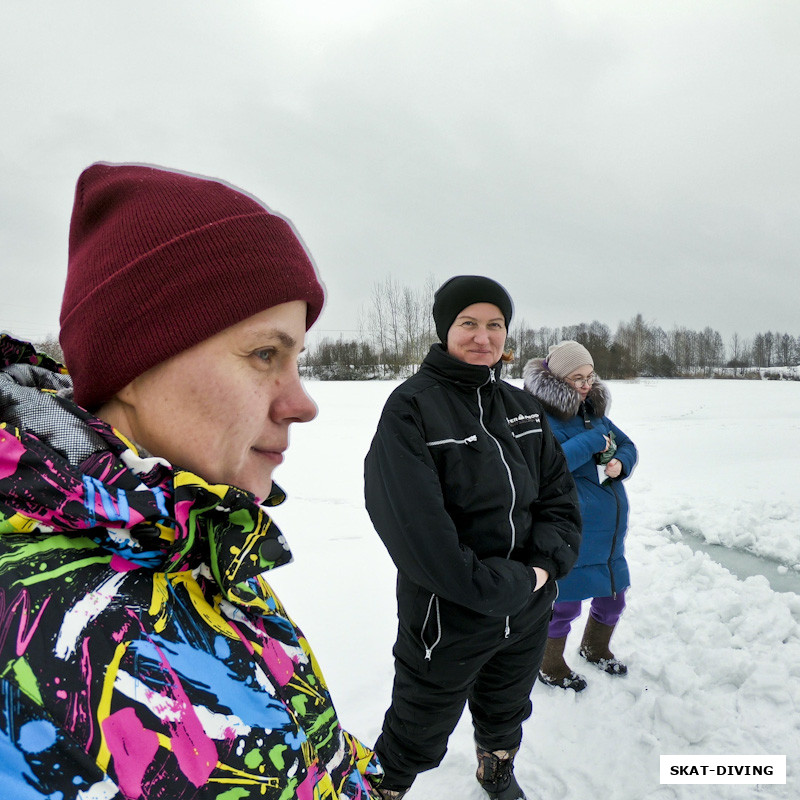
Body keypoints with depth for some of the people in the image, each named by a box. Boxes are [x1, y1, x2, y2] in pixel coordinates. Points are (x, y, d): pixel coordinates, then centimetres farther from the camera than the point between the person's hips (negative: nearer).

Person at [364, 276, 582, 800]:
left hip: (529, 616, 6)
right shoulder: (412, 407, -18)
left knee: (506, 715, 31)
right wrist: (509, 586, -20)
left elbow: (559, 491, 4)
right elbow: (416, 531, -26)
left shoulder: (521, 407, 3)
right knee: (417, 738, 16)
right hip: (447, 620, -6)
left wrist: (545, 564, -12)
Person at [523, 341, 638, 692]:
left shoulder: (593, 410, 10)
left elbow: (627, 446, 16)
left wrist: (620, 463, -7)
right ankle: (551, 667, 33)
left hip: (608, 528, 8)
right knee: (567, 601, 6)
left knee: (613, 597, 21)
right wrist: (593, 442, -22)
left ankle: (595, 648, 50)